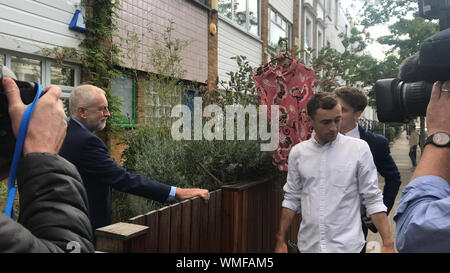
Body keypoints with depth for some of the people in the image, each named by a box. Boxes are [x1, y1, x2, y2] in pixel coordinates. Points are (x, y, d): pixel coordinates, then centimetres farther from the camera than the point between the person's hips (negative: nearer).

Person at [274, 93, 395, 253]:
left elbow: (373, 199, -4)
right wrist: (281, 240, 4)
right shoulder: (297, 152, -1)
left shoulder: (359, 148, -7)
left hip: (347, 245, -2)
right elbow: (292, 198, 5)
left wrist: (388, 243, -11)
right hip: (308, 245, 2)